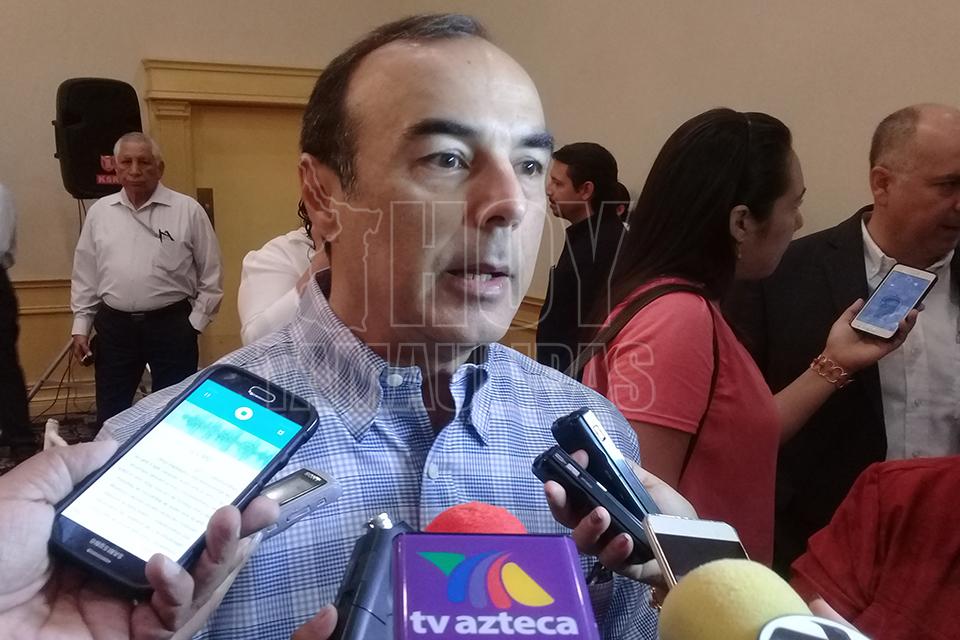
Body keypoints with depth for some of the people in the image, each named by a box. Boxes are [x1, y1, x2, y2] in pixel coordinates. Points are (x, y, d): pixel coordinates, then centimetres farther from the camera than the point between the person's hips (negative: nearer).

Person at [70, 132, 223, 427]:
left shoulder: (188, 210, -4)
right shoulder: (99, 211, 6)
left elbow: (211, 274, 0)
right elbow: (85, 274, 12)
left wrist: (195, 323, -3)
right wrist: (81, 326, 9)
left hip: (171, 324, -3)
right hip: (114, 325, 3)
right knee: (110, 416, 11)